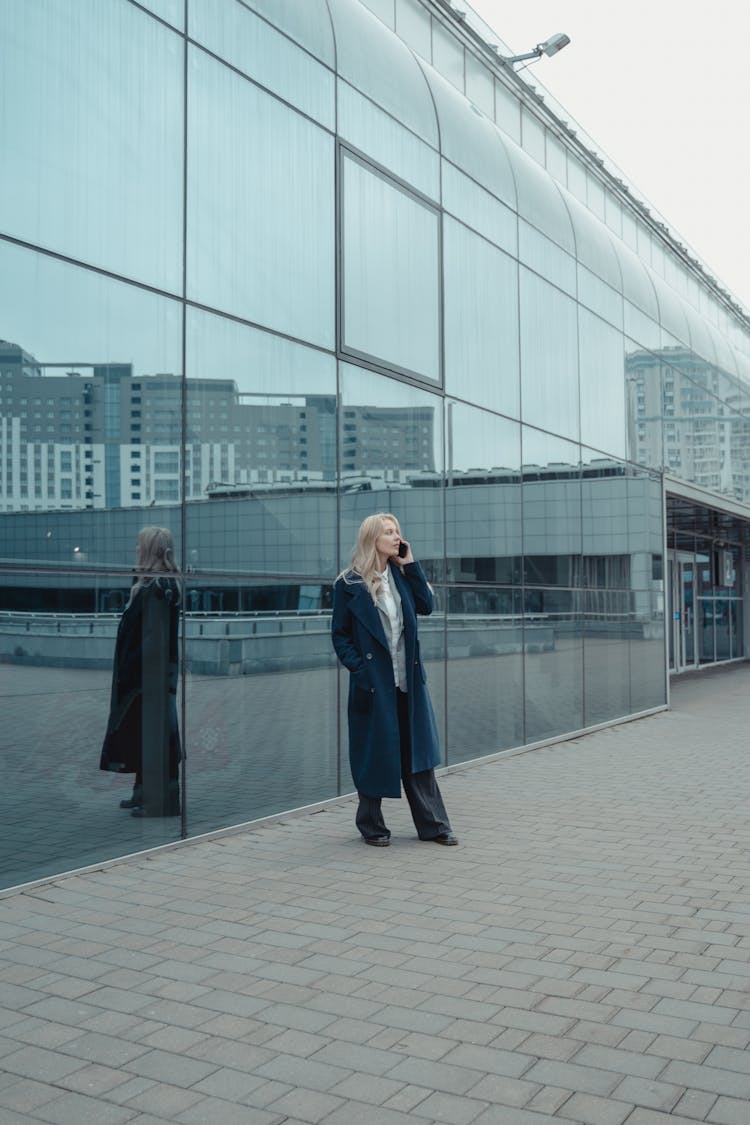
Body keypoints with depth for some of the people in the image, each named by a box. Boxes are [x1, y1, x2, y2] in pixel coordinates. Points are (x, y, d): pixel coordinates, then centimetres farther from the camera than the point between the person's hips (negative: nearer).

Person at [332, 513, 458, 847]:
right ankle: (371, 826, 20)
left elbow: (426, 606, 0)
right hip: (373, 682, -4)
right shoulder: (349, 584, -5)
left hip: (408, 681, 5)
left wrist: (409, 565, -2)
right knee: (374, 753, 5)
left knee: (418, 750, 7)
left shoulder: (400, 574, 10)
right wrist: (358, 668, -13)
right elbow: (340, 635, -3)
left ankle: (432, 824, 15)